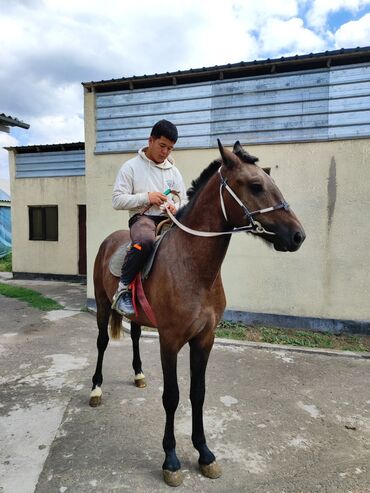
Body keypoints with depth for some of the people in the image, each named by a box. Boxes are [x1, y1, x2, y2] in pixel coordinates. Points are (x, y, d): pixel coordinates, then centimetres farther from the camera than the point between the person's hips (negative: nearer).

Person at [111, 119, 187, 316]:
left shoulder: (174, 171, 19)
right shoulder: (131, 166, 5)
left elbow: (185, 202, 22)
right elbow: (117, 200, -2)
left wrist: (177, 208, -3)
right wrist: (146, 197, -15)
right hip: (142, 218, -5)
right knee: (145, 241, -40)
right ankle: (123, 289, -24)